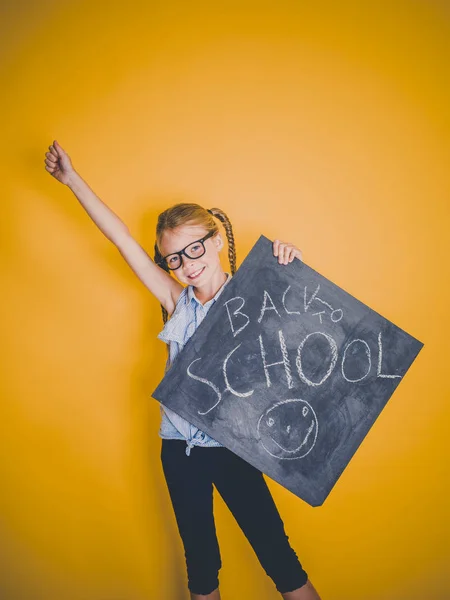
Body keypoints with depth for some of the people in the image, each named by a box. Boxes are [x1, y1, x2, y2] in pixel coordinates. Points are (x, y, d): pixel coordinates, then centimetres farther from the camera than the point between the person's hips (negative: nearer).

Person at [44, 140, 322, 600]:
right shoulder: (177, 302, 1)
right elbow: (123, 240, 2)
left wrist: (290, 270, -30)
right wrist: (72, 179, 4)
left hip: (232, 447, -3)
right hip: (179, 449, 4)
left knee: (278, 558, 4)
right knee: (199, 562, 18)